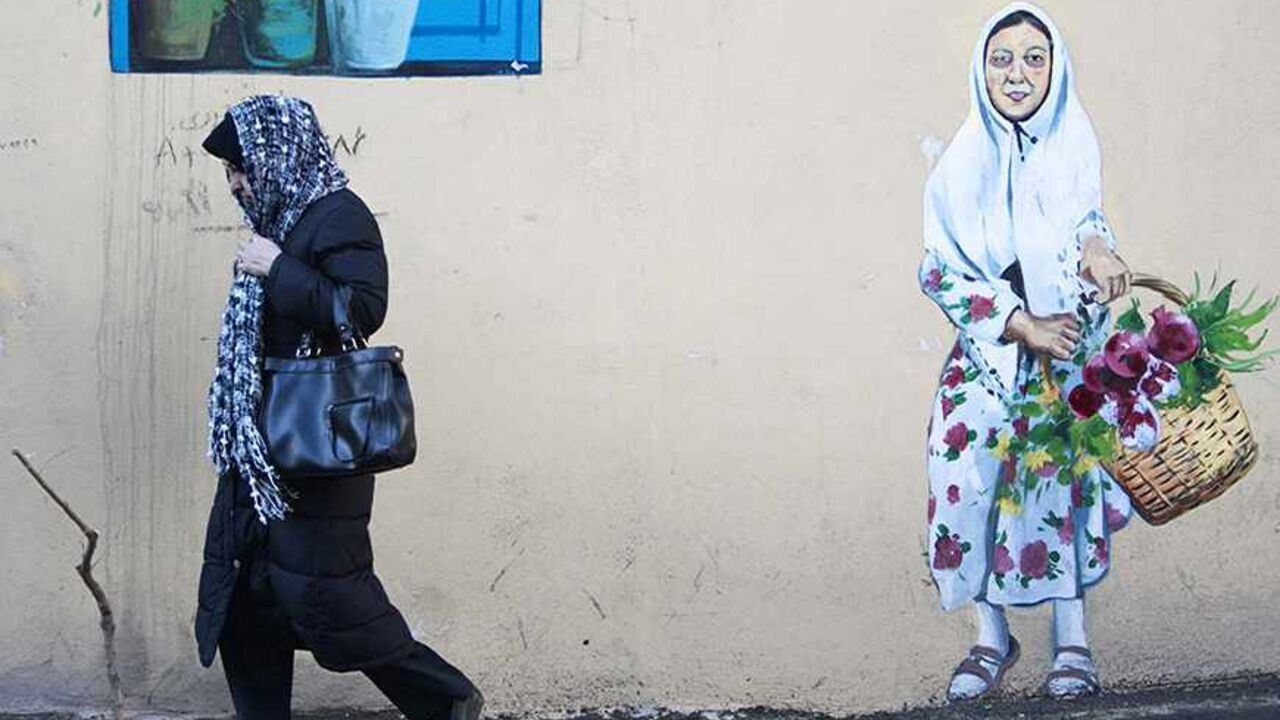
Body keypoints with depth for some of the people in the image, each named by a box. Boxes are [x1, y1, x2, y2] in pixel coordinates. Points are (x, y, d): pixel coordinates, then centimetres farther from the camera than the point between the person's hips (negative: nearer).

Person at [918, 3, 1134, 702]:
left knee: (1066, 480, -6)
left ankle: (1071, 638, 6)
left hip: (1069, 345, 0)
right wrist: (1024, 326, -17)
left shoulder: (1075, 146, -2)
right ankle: (991, 637, 7)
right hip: (987, 355, 0)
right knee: (970, 484, -8)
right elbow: (942, 272, -8)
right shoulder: (961, 167, -5)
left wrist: (1095, 246, -12)